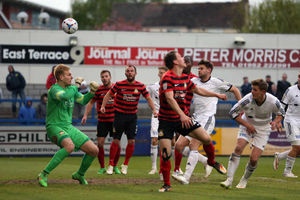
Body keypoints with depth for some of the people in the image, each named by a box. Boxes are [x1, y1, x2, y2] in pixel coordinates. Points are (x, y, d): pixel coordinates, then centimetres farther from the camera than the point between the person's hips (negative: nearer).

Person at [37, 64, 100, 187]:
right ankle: (44, 175, -29)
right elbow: (64, 96, -37)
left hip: (68, 127, 8)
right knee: (69, 146, -38)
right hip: (54, 126, -8)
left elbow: (83, 100, 24)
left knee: (94, 150, 1)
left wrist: (92, 92, 6)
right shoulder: (54, 89, -15)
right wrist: (76, 85, -22)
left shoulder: (71, 88, 9)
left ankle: (80, 174, 27)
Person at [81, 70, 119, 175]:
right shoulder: (98, 90, -2)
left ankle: (114, 166, 16)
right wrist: (85, 115, -6)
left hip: (115, 120, 1)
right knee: (100, 143, -6)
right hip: (102, 121, -1)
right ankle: (102, 167, 6)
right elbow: (91, 102, 2)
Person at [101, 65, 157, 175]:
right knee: (116, 141, -3)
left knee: (131, 141, -2)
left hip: (132, 116, 2)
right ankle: (111, 165, 9)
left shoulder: (140, 86, -1)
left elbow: (148, 98, 7)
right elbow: (109, 94, 2)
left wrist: (154, 110, -5)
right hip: (120, 115, -2)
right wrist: (103, 106, -10)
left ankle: (125, 165, 15)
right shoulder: (119, 84, -6)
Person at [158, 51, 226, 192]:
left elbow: (198, 90, 25)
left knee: (207, 139, -7)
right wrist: (181, 115, -38)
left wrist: (217, 95, 32)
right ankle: (166, 185, 8)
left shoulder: (185, 78, 8)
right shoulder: (167, 77, -16)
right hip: (166, 121, -6)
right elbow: (169, 98, -27)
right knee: (165, 154, -10)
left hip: (183, 118, 6)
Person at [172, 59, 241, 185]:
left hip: (207, 118, -6)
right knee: (179, 145, -2)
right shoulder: (194, 81, 12)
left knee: (194, 145, -21)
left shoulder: (216, 82, 1)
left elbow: (234, 90, 11)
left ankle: (186, 177, -26)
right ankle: (207, 162, 13)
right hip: (195, 118, 6)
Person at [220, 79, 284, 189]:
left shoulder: (273, 102, -23)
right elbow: (233, 112, -14)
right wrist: (247, 125, -17)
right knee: (238, 148, -23)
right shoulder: (247, 100, -26)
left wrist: (275, 122, -21)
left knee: (254, 159, -11)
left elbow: (280, 113, 0)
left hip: (263, 130, 0)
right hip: (248, 125, 0)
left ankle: (244, 180, 18)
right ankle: (229, 180, -19)